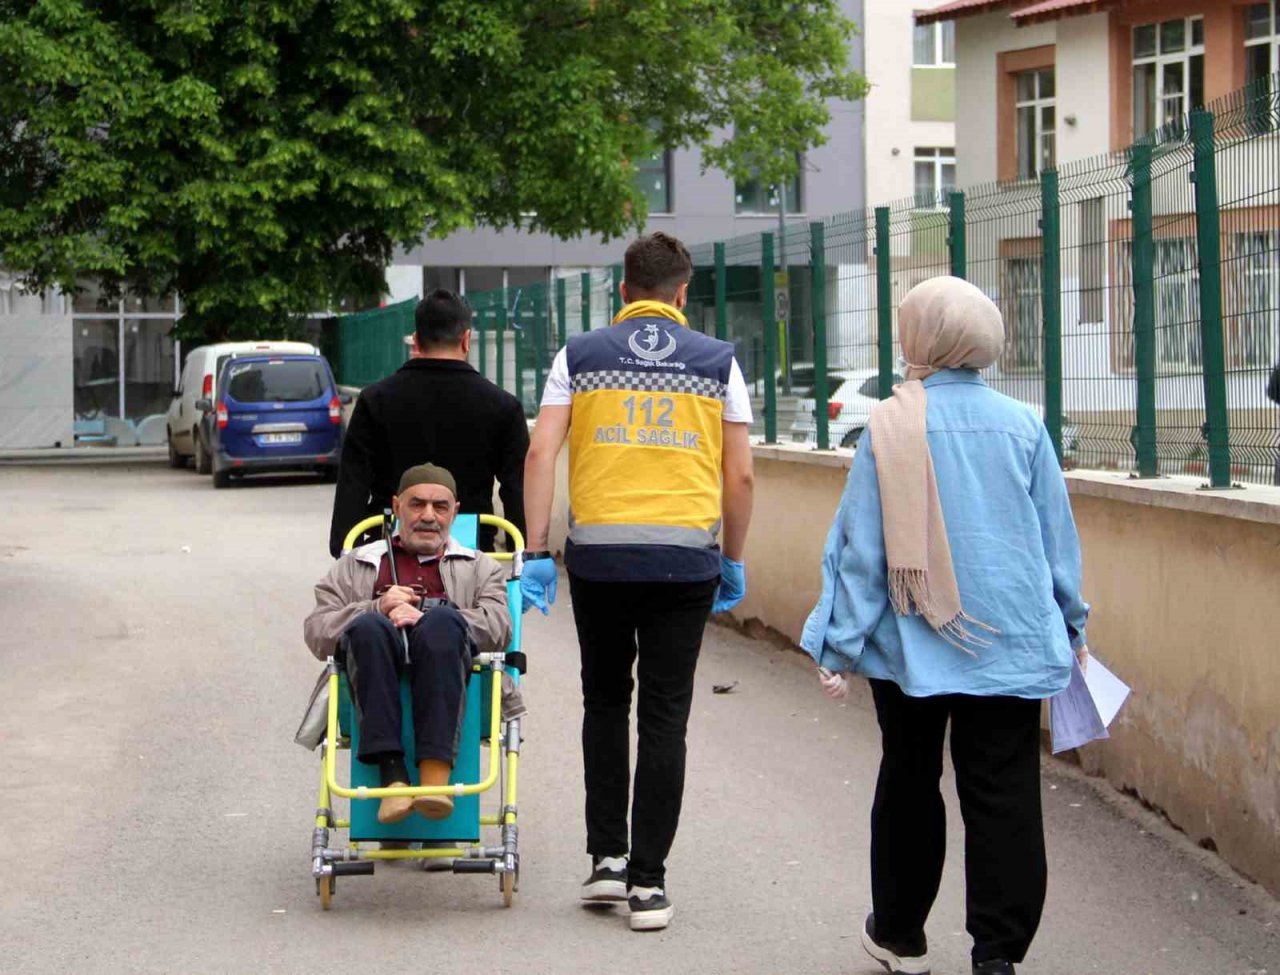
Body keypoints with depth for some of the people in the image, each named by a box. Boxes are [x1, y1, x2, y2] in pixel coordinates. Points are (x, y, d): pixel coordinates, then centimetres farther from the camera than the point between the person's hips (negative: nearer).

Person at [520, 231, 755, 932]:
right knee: (664, 715, 5)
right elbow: (739, 475, 5)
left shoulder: (579, 356, 6)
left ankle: (606, 857, 16)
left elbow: (540, 454, -2)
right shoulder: (718, 361, 7)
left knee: (605, 699, 19)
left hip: (598, 552, 1)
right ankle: (647, 882, 4)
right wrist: (734, 561, 16)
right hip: (685, 557, -1)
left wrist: (536, 554, 0)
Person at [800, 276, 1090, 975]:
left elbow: (859, 546, -6)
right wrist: (1071, 625, 20)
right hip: (1012, 643, 1)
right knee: (1005, 797, 3)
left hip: (911, 647, 0)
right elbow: (1057, 536, 7)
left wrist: (839, 645, 0)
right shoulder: (1021, 426, -2)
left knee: (909, 783, 16)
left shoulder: (889, 428, -8)